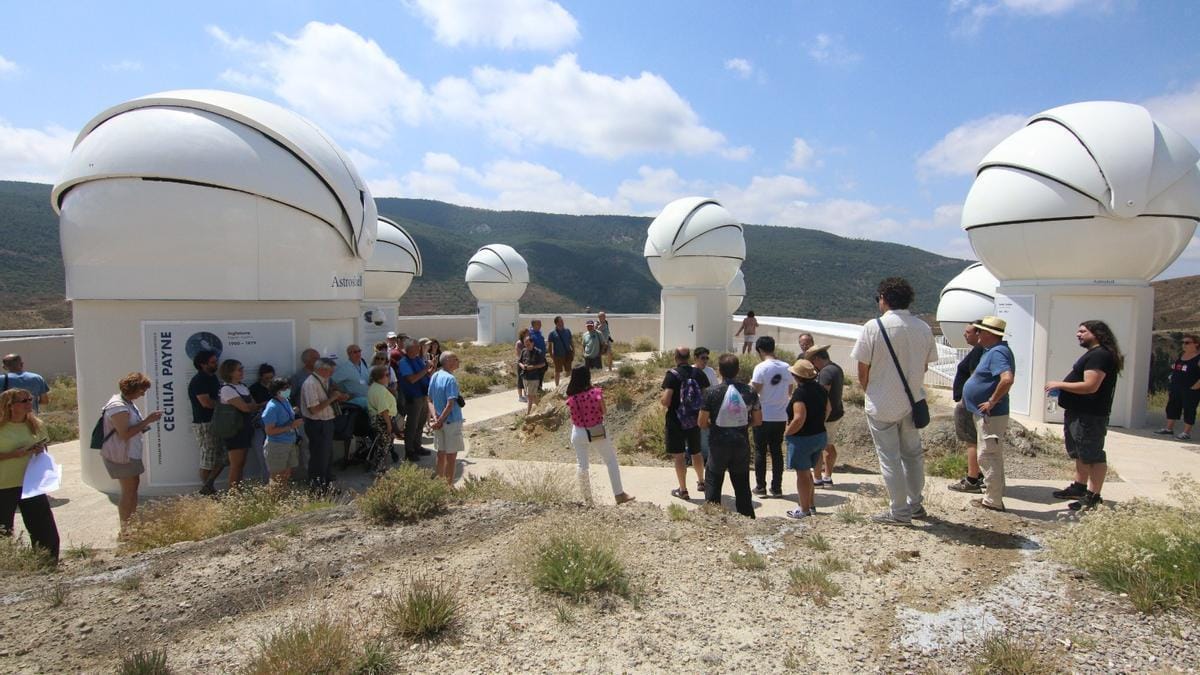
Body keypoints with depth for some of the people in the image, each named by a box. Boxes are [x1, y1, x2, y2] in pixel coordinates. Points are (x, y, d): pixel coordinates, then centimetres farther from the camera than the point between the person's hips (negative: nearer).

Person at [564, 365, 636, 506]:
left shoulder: (571, 398, -11)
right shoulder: (596, 392, -16)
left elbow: (573, 418, 0)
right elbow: (603, 411, -5)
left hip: (579, 433, 1)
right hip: (598, 432, -1)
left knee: (582, 466, 14)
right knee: (611, 461, 16)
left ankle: (587, 499, 21)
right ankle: (619, 494, 19)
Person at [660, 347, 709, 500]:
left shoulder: (672, 375, -14)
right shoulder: (699, 374, 0)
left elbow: (666, 401, -21)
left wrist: (661, 398, 1)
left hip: (676, 421, -5)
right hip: (695, 420, 5)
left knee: (679, 455, 3)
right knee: (696, 452, 22)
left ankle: (683, 490, 7)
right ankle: (701, 481, 39)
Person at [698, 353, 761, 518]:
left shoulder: (712, 392, -13)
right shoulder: (749, 392, -3)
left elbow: (702, 423, -11)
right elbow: (757, 421, 4)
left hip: (718, 444, -3)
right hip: (742, 444, 3)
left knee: (713, 485, 10)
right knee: (742, 487, 16)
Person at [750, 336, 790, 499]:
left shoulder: (761, 368, -14)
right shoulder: (786, 367, 2)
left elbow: (754, 391, -15)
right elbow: (789, 391, 10)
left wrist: (750, 384, 5)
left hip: (763, 417, -4)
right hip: (781, 417, 4)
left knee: (760, 451, 7)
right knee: (777, 451, 12)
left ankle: (760, 487, 11)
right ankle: (777, 487, 15)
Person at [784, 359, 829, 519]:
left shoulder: (800, 393, -23)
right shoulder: (820, 389, 3)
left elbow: (799, 419, -30)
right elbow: (828, 409, 17)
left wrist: (787, 432, -16)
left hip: (802, 438, -8)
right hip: (820, 436, 8)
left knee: (802, 474, 5)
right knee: (807, 472, 22)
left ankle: (804, 510, 14)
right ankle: (811, 505, 30)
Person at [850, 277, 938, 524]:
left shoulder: (873, 327, -16)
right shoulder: (923, 328, -2)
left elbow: (862, 373, -12)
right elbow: (924, 366, 6)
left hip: (882, 405, -4)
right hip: (913, 402, 5)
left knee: (890, 458, 6)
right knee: (913, 453, 20)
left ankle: (899, 512, 15)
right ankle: (915, 504, 32)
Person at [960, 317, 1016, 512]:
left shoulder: (997, 352, -19)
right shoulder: (993, 351, 14)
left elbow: (1007, 379, -34)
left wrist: (992, 401, -25)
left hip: (990, 415, -11)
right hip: (987, 415, 11)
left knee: (988, 457, -3)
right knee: (993, 457, 17)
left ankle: (993, 501, 4)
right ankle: (995, 496, 27)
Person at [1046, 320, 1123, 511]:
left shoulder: (1100, 355, -18)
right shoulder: (1093, 354, 18)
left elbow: (1090, 386, -26)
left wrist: (1060, 385, -17)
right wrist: (1060, 388, 12)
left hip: (1089, 416, -11)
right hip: (1079, 413, 11)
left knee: (1093, 456, -5)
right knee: (1081, 454, 19)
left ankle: (1094, 496, -1)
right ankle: (1079, 487, 30)